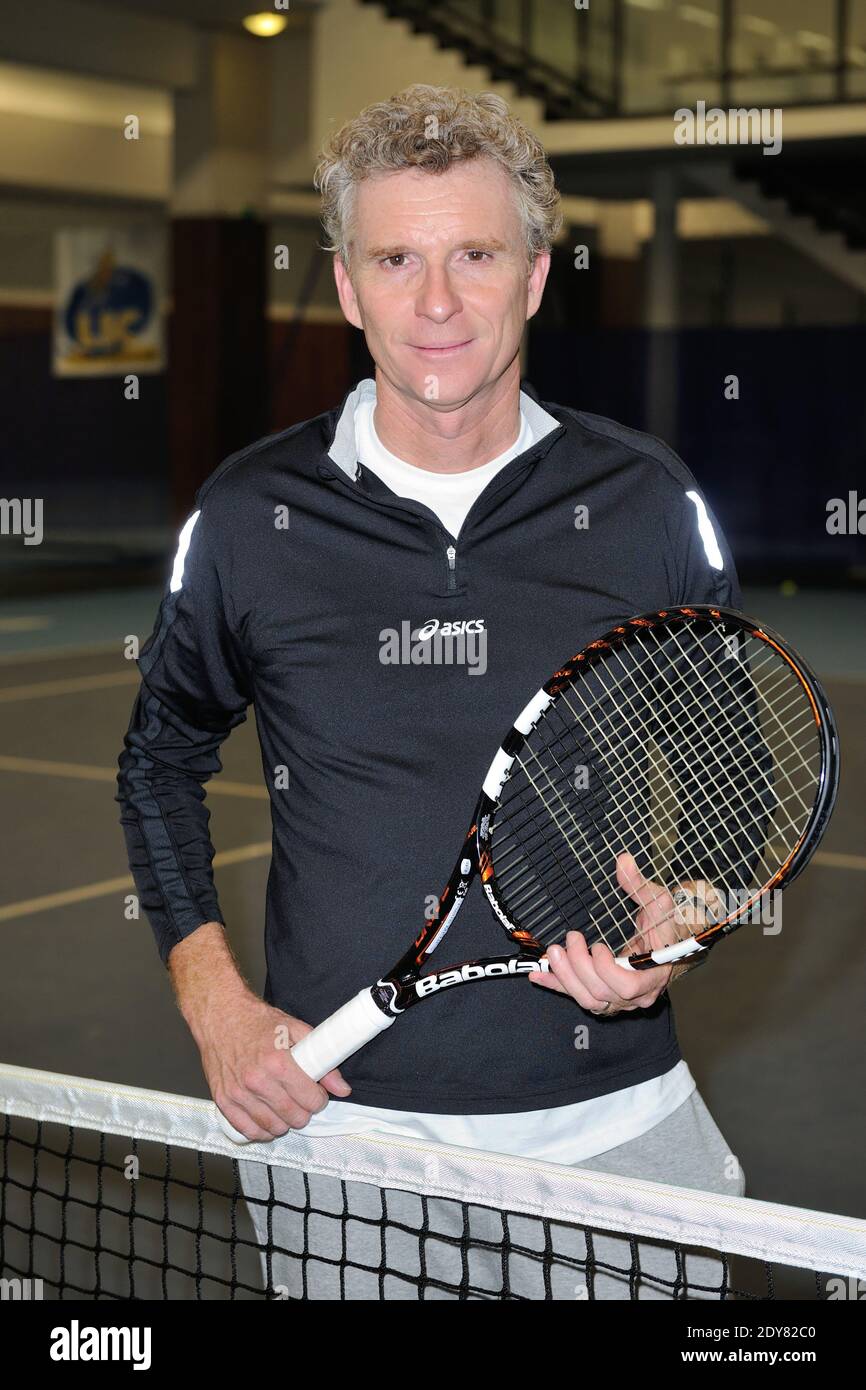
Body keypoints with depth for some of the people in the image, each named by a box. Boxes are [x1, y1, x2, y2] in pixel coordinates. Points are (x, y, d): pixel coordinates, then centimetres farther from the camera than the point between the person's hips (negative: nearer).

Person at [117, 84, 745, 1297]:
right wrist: (213, 1001, 1)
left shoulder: (648, 503, -3)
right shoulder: (250, 515, -3)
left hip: (611, 1120, 0)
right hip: (338, 1119, 0)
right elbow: (162, 761, 12)